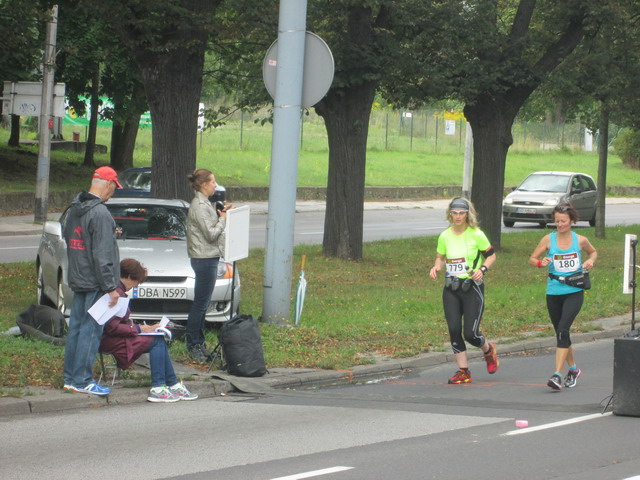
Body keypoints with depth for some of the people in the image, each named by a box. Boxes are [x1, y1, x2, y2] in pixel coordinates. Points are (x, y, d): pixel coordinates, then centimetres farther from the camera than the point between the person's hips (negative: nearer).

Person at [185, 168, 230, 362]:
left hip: (208, 257, 11)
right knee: (201, 303, -6)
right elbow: (211, 234, -19)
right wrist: (223, 219, -5)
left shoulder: (203, 203, 15)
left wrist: (220, 215, 8)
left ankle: (198, 343, 19)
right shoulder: (199, 206, -16)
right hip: (204, 258, -11)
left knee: (202, 303, 13)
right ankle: (193, 344, -2)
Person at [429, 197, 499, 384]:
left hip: (472, 287, -4)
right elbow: (441, 257, 18)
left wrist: (482, 269, -15)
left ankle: (488, 350, 28)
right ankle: (463, 371, 6)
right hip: (451, 288, 4)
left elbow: (491, 255, 3)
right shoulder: (445, 236, 5)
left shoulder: (476, 235, -6)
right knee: (454, 330, -4)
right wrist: (436, 267, -4)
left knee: (470, 333, -7)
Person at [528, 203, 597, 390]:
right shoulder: (548, 239, 0)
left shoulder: (581, 240, 1)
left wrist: (590, 261, -1)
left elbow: (593, 252, 21)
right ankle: (573, 369, 34)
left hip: (574, 292, -3)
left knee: (562, 330, -18)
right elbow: (532, 259, 6)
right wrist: (541, 262, -15)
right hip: (554, 292, 3)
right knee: (560, 333, 12)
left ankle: (557, 375, -22)